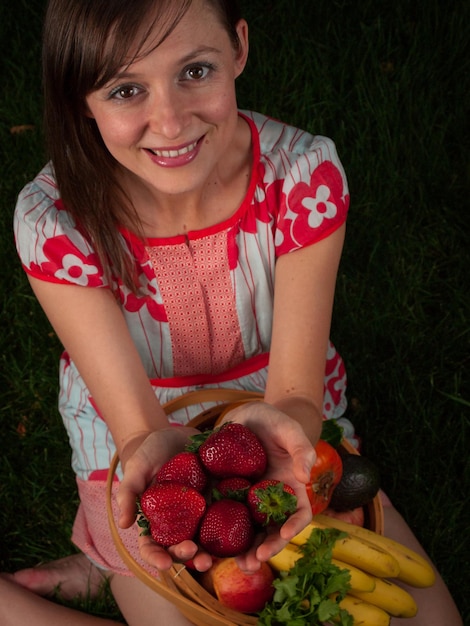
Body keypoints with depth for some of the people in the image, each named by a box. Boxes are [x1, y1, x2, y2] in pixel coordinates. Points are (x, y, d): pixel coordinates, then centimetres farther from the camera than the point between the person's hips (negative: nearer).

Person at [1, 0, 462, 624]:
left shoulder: (304, 173, -23)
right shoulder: (53, 221, -25)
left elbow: (297, 385, -24)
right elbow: (134, 418, -25)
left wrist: (280, 422, -48)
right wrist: (152, 450, -49)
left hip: (291, 433, 3)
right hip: (141, 452, -2)